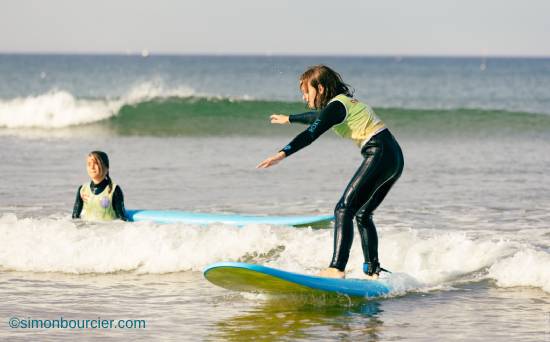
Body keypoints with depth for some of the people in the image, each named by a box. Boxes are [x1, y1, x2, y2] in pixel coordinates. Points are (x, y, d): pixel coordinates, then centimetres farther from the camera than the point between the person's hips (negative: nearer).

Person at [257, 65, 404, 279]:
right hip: (395, 158, 10)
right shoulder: (344, 102, 24)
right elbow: (318, 118, 44)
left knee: (344, 209, -16)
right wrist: (289, 119, 59)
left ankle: (337, 268, -29)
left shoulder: (337, 105, -6)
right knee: (362, 215, 18)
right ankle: (373, 272, 17)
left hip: (379, 155, -10)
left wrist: (282, 154, -31)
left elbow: (311, 134, -21)